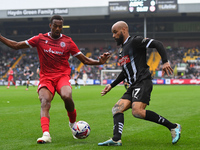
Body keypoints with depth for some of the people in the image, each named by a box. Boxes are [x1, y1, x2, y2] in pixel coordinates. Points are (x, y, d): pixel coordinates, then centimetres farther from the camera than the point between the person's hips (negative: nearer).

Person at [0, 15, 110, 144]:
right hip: (46, 77, 1)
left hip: (62, 76, -1)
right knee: (45, 102, -25)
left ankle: (73, 123, -1)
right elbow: (16, 45, 9)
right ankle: (46, 134, -38)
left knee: (67, 96, -30)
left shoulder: (68, 41, 5)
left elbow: (85, 60, 8)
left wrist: (99, 62, -8)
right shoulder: (40, 39, 6)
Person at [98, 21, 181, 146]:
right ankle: (116, 139, -20)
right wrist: (111, 85, 33)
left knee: (137, 111, -25)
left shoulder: (135, 41, -3)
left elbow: (158, 44, -12)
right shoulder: (122, 50, 25)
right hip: (133, 86, 9)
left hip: (143, 82, -9)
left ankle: (173, 127, -16)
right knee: (117, 109, -5)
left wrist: (165, 61, -25)